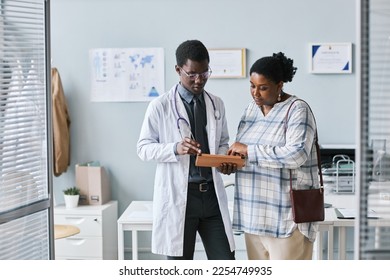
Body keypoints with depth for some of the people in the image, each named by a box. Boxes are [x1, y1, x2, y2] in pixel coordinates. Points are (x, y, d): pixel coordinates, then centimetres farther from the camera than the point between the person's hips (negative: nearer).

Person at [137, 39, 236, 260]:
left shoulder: (217, 104, 8)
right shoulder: (160, 106, -5)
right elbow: (143, 148, -3)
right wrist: (175, 148, -22)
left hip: (212, 194, 4)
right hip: (177, 196, -3)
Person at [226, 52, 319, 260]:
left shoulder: (297, 110, -9)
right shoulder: (252, 108, 13)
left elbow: (297, 154, -22)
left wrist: (249, 150, -19)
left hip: (287, 213, -6)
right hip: (255, 212, 7)